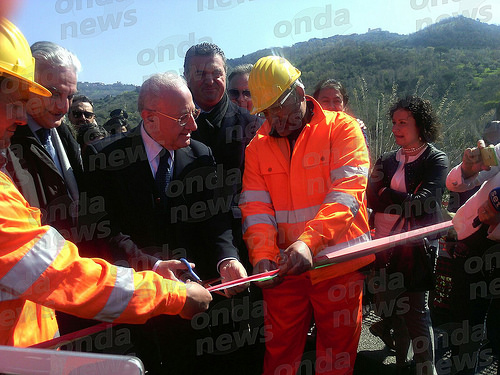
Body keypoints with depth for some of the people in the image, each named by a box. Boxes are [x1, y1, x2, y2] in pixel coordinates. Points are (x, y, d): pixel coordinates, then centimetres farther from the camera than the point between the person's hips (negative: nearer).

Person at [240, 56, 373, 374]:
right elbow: (256, 209, 0)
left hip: (337, 265, -2)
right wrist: (262, 256, -17)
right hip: (283, 270, 3)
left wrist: (309, 241, -29)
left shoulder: (341, 129, -4)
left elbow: (347, 192, -16)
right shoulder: (257, 148, 6)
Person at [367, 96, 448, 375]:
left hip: (415, 248, -5)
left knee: (415, 312, -5)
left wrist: (385, 196, -8)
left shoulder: (436, 160, -3)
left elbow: (422, 204, -15)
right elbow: (372, 200, 2)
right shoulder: (389, 160, 11)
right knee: (393, 309, 11)